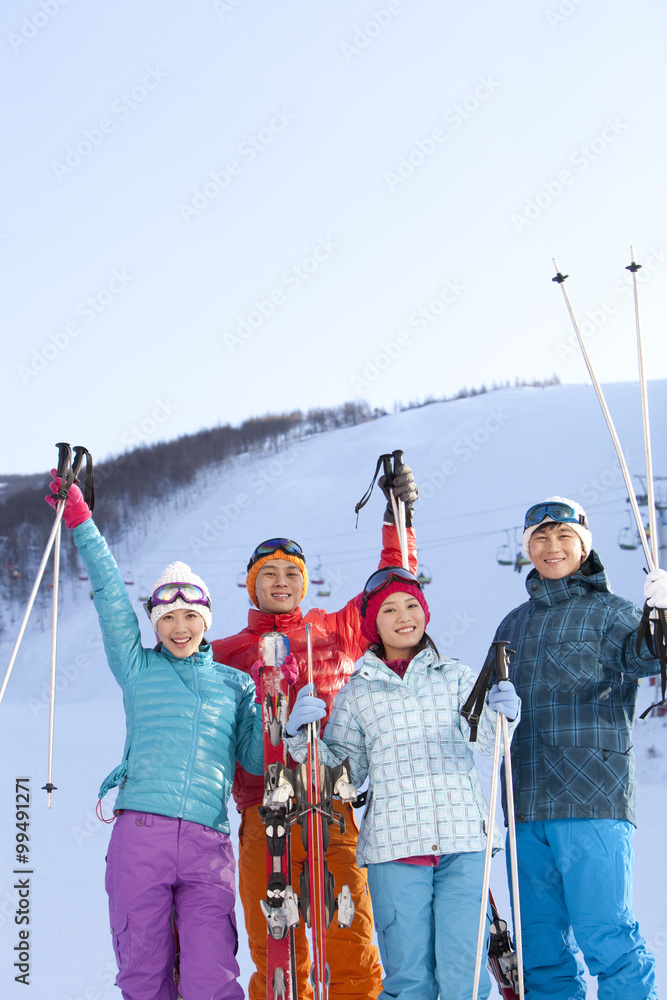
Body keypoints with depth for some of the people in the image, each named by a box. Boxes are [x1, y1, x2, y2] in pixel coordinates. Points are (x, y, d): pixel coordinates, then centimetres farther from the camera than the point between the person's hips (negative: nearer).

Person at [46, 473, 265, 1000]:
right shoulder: (139, 668, 16)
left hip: (208, 843, 0)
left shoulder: (235, 684, 19)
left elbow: (256, 757, 16)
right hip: (141, 834, 0)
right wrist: (80, 521, 6)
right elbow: (111, 598, 10)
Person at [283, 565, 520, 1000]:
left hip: (463, 837, 0)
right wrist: (302, 738, -3)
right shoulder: (358, 693, 14)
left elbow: (484, 740, 0)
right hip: (394, 847, 0)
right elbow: (343, 771, 13)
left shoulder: (456, 677, 13)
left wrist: (500, 713, -21)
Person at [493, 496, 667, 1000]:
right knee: (540, 940, 9)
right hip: (527, 803, 6)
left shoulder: (608, 611, 2)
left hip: (593, 796, -5)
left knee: (603, 935, -9)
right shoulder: (514, 626, 19)